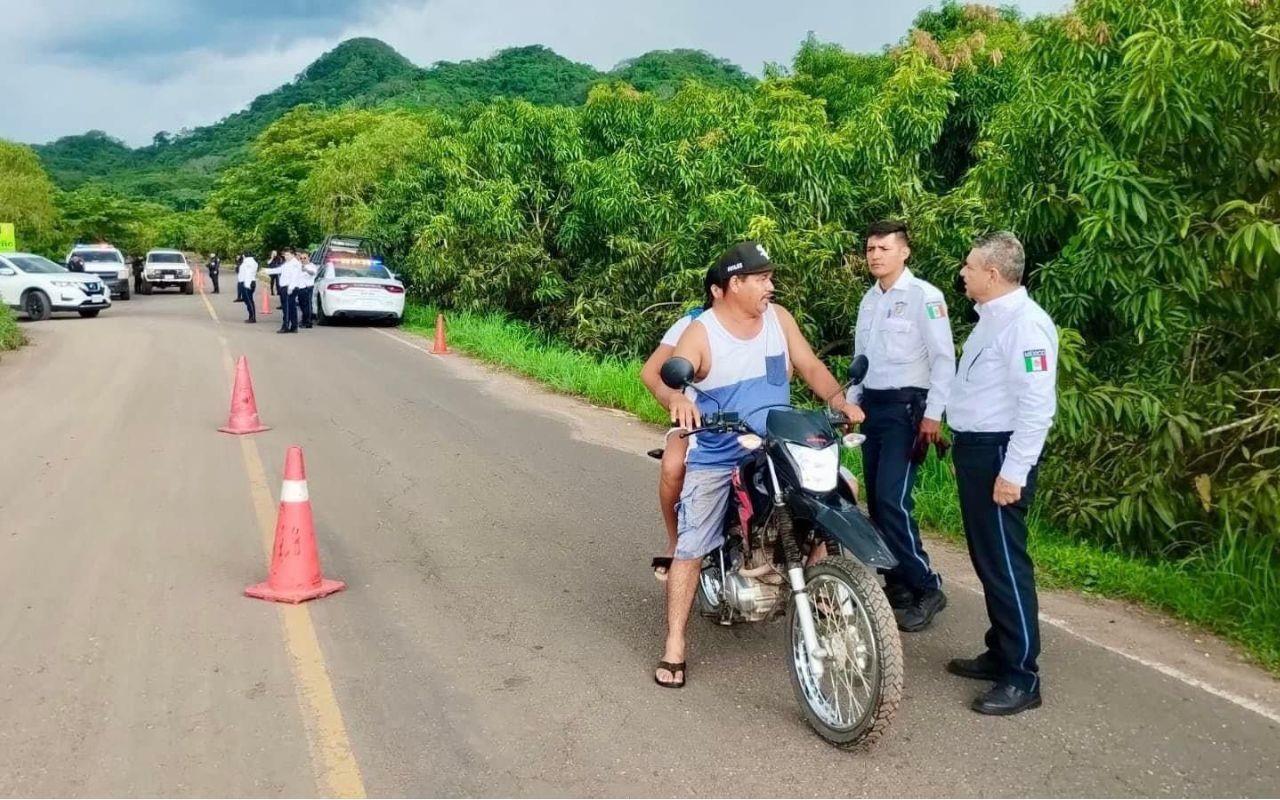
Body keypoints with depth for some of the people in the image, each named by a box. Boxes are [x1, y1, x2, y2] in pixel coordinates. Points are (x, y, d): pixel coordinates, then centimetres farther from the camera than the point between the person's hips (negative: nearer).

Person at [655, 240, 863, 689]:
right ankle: (674, 647, 9)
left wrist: (838, 399, -12)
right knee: (690, 550, -3)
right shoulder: (701, 332, -9)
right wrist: (678, 400, -45)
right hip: (715, 459, -3)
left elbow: (810, 366, 6)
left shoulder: (778, 318, 4)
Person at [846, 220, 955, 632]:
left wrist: (933, 415, -16)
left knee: (893, 499, -16)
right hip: (872, 405, 8)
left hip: (907, 406, -8)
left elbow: (943, 358, -12)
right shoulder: (869, 299, 14)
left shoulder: (923, 295, -9)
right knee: (876, 500, 7)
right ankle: (897, 583, 17)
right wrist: (851, 402, 17)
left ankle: (926, 588, -5)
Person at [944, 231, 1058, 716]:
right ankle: (1000, 653, 30)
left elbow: (1037, 405, -24)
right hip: (976, 448, 11)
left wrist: (1013, 472, -24)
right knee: (987, 558, 17)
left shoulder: (1024, 323, -18)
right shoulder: (991, 317, 14)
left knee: (1005, 562, -5)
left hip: (1000, 453, -10)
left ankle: (1022, 678, 4)